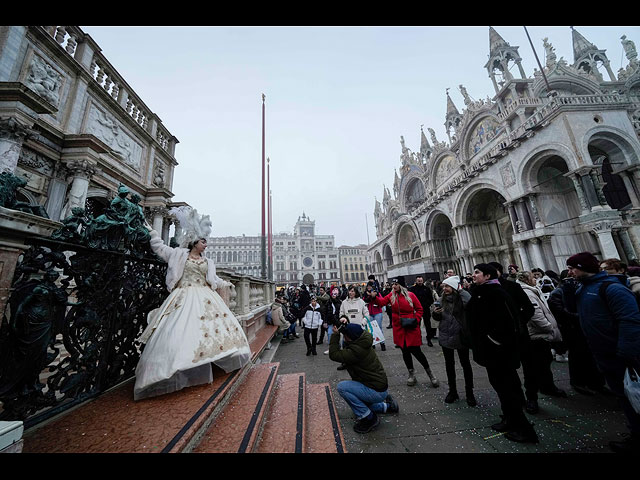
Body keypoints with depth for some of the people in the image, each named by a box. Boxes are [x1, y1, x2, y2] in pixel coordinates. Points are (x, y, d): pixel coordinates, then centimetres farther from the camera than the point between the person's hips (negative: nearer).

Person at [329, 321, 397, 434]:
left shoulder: (356, 351, -33)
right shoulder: (362, 340, -7)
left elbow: (334, 354, -27)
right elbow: (351, 329, 12)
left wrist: (335, 334, -23)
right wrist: (345, 322, -8)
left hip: (376, 391, -10)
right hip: (380, 386, 10)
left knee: (341, 386, -19)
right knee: (358, 405, 28)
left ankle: (369, 418, -7)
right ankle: (387, 405, 28)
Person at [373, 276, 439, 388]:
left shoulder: (410, 295, -7)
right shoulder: (391, 296, 1)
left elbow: (419, 309, 0)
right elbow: (382, 302, -11)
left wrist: (416, 320, -11)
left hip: (411, 328, -3)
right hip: (399, 329, 3)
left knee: (416, 351, -2)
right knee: (405, 351, 13)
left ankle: (430, 373, 24)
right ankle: (412, 374, 33)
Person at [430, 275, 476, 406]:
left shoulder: (462, 297, -12)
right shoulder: (443, 299, 2)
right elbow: (439, 318, 10)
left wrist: (460, 290, -27)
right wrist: (435, 313, -11)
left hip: (461, 336, -5)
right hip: (446, 336, 5)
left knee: (465, 364, 11)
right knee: (449, 364, 16)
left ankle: (469, 392, 30)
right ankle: (452, 391, 32)